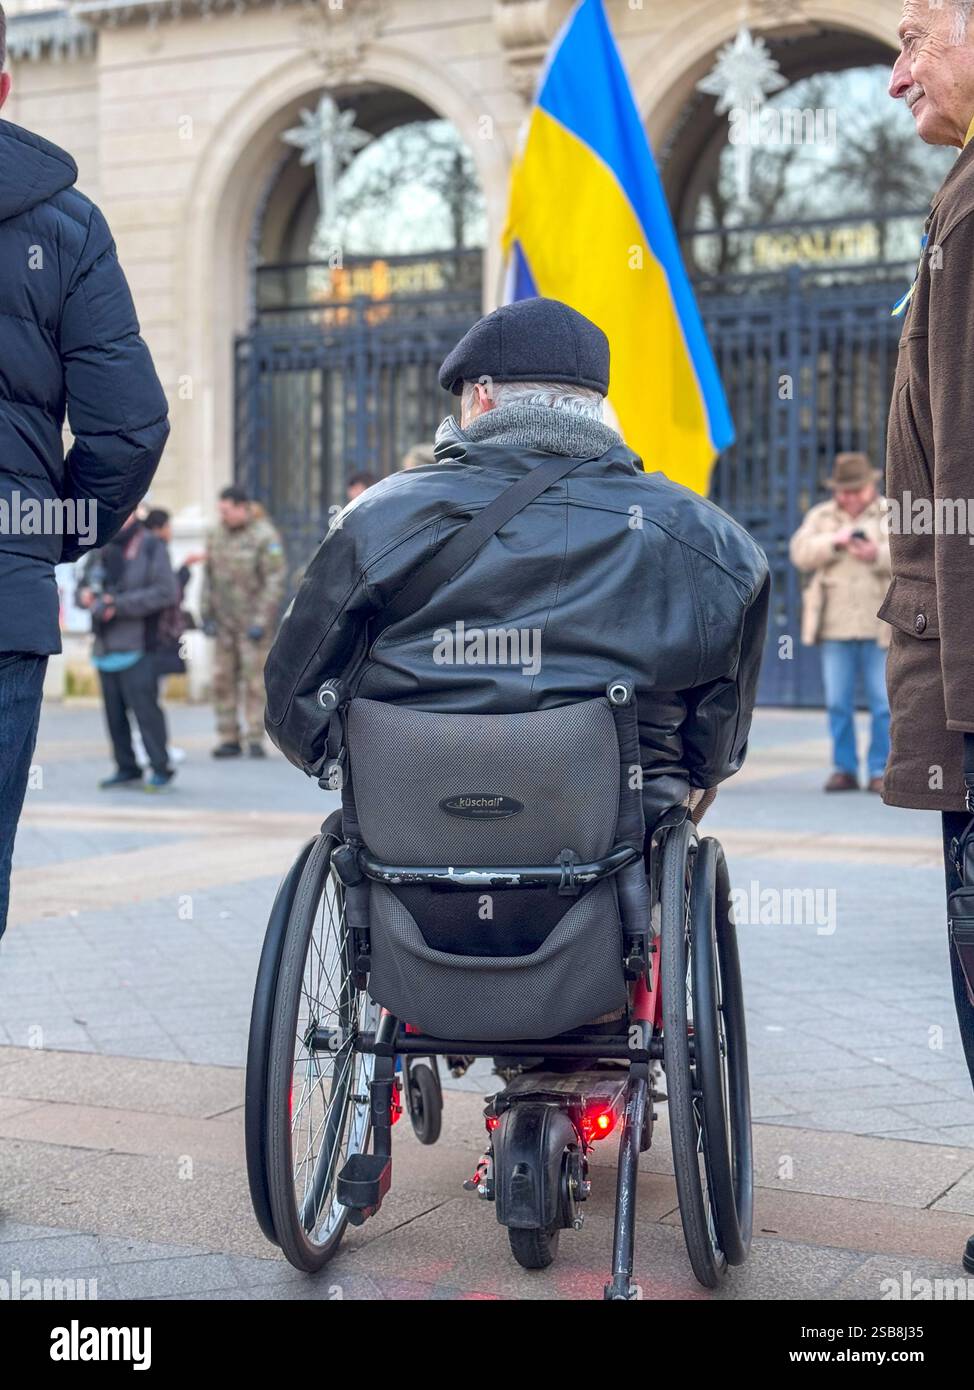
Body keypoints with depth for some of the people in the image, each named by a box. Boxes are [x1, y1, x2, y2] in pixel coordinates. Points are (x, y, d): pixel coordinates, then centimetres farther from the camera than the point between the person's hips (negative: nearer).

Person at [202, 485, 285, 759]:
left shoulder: (265, 536, -9)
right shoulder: (217, 536, 10)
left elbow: (275, 581, -13)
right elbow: (209, 578, 16)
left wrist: (262, 621, -17)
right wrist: (207, 615, 9)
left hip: (253, 620, -6)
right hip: (225, 621, 6)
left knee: (254, 680, -6)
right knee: (223, 680, 3)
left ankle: (256, 740, -2)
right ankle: (229, 740, 8)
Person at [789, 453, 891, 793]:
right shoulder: (820, 517, 13)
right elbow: (801, 554, 0)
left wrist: (877, 554, -19)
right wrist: (835, 541, -14)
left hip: (880, 626, -2)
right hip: (836, 626, 2)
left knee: (884, 703, -3)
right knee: (837, 703, 3)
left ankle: (880, 771, 5)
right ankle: (844, 769, 11)